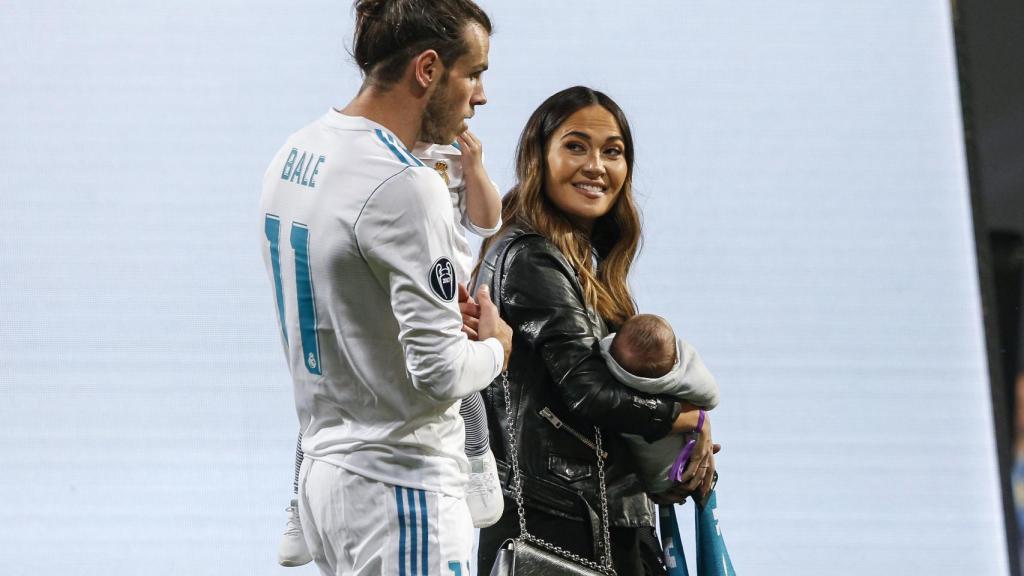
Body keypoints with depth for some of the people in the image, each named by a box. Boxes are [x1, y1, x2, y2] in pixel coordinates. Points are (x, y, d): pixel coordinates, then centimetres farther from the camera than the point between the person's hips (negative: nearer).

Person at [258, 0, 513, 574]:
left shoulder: (293, 157, 9)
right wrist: (496, 347, -2)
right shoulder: (405, 188, -20)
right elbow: (439, 374, -23)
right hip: (400, 484, -9)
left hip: (326, 464, 9)